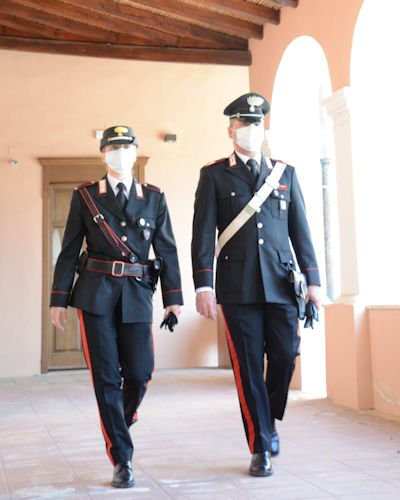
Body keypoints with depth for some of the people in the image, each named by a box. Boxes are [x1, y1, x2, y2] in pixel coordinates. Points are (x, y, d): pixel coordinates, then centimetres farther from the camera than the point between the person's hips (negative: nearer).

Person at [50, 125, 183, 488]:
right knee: (106, 377, -2)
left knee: (140, 373, -3)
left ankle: (123, 419, 32)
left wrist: (173, 297, 0)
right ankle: (122, 461, 8)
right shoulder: (85, 196, 8)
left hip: (137, 295, 1)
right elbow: (69, 251, 7)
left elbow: (167, 249, 8)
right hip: (96, 294, -1)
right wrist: (59, 299, 2)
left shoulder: (154, 197, 11)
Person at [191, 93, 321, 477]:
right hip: (238, 287, -2)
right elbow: (203, 234, 0)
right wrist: (203, 286, -9)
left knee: (285, 356, 0)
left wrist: (313, 280, 4)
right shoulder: (214, 175, 6)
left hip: (281, 284, 2)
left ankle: (268, 420, 29)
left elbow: (300, 229, 11)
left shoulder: (285, 173, 13)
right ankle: (260, 448, 12)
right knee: (249, 367, 1)